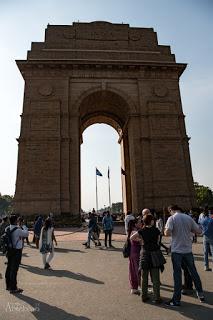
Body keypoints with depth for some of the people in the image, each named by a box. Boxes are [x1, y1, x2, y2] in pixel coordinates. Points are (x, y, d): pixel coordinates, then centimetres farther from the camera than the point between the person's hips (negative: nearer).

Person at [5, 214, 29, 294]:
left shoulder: (7, 229, 0)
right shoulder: (18, 230, -23)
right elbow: (26, 234, -8)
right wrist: (25, 228, 9)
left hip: (10, 250, 8)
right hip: (16, 251, -8)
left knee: (9, 268, 19)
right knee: (14, 269, 1)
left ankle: (8, 285, 35)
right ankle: (13, 288, 11)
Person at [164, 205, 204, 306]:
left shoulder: (172, 218, -11)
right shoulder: (188, 218, 1)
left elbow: (167, 233, -23)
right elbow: (199, 231, 4)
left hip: (176, 250, -4)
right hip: (188, 249, 4)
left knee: (177, 275, 4)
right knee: (193, 272, 20)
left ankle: (176, 300, 11)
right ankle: (200, 294, 33)